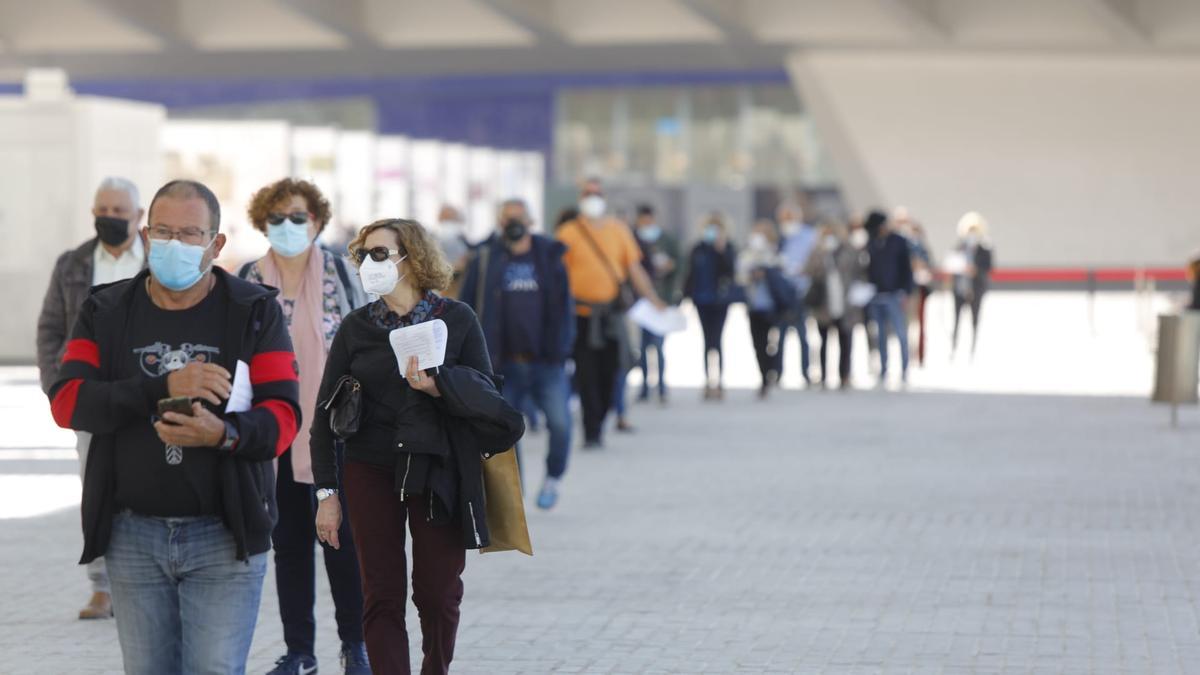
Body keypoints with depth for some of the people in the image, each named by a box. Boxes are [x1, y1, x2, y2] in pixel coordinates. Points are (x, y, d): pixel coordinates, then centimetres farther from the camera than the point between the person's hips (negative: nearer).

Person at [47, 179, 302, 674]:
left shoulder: (254, 312, 1)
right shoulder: (106, 312, 6)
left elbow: (283, 415, -6)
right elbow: (66, 401, -8)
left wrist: (224, 433, -28)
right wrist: (163, 387, -22)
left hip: (224, 535, -3)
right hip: (133, 535, 3)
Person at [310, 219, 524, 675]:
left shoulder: (457, 320, 1)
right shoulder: (355, 328, 4)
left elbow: (484, 393, -2)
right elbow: (326, 412, 5)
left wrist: (439, 385, -23)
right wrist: (327, 492, 0)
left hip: (439, 474, -1)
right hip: (371, 474, 1)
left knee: (439, 594, 6)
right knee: (381, 597, -2)